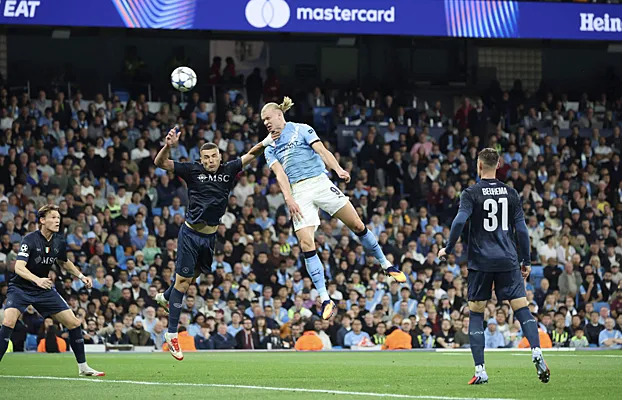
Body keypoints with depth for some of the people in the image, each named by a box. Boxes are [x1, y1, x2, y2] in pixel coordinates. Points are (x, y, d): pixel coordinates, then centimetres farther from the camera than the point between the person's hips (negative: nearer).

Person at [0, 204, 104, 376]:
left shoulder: (59, 241, -2)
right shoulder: (30, 240, -21)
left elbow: (64, 262, 20)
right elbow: (19, 267, -32)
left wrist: (81, 276, 7)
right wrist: (37, 279, -49)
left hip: (44, 288, 5)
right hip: (20, 287, -5)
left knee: (74, 323, 0)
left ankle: (83, 367, 16)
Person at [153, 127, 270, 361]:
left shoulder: (229, 171, 0)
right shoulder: (193, 171, -8)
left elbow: (251, 154, 3)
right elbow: (160, 163, -12)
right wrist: (168, 146, -31)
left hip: (211, 236, 4)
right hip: (190, 233, -4)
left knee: (194, 275, 19)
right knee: (183, 280, -5)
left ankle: (165, 297, 49)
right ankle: (172, 334, -1)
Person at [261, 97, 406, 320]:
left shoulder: (301, 130, 8)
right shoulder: (270, 150, 16)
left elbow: (322, 151, -5)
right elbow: (280, 174, 2)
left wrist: (338, 169, -23)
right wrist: (288, 199, -15)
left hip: (320, 182, -2)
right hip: (298, 194, 2)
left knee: (357, 226, -3)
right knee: (306, 244, -14)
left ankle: (386, 265, 19)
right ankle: (325, 300, -15)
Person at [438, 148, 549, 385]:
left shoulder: (471, 194, -2)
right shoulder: (511, 194, 7)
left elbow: (460, 221, -14)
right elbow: (521, 229, 6)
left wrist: (448, 249, 0)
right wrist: (526, 261, 13)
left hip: (480, 262, -2)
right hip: (508, 261, 2)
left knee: (476, 313, 6)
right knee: (522, 309, 0)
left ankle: (480, 370, -1)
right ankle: (537, 353, -22)